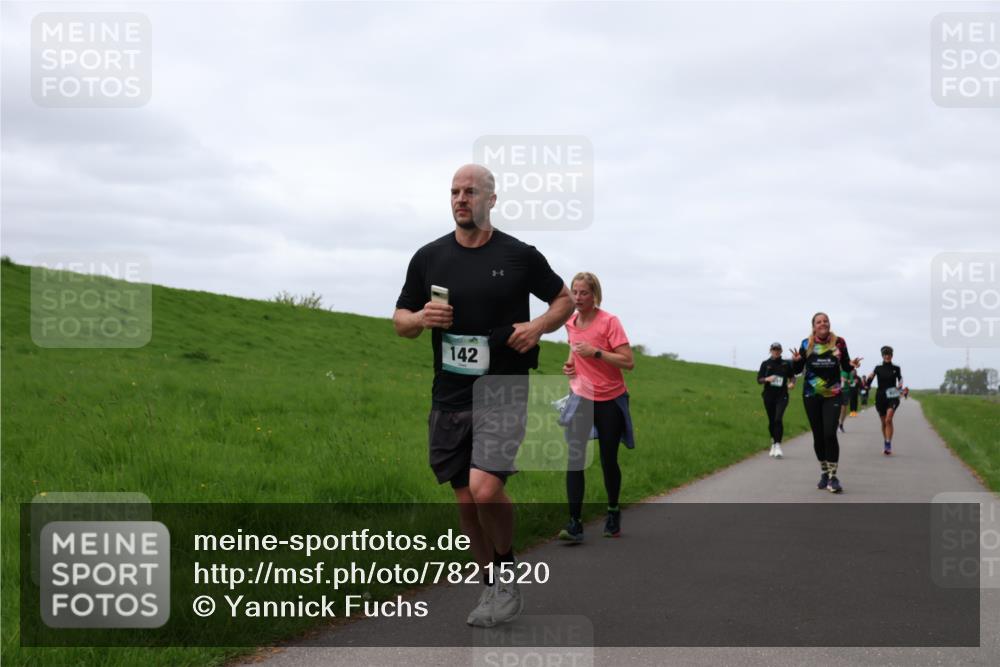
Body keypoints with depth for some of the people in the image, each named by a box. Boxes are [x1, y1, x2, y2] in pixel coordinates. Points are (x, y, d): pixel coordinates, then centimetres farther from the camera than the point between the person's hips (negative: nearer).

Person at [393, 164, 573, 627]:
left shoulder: (519, 256, 0)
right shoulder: (429, 258, 6)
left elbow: (564, 299, 12)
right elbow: (400, 321, 13)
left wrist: (539, 326, -8)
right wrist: (422, 319, -10)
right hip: (449, 395, 4)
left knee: (485, 488, -20)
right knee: (465, 499, 7)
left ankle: (507, 569, 6)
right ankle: (494, 589, 23)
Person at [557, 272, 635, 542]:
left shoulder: (609, 322, -14)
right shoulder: (571, 323, 3)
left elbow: (628, 362, -19)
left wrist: (595, 352, -27)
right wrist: (570, 363, 4)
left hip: (610, 399, -3)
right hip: (581, 396, 3)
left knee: (608, 460, 6)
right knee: (574, 458, -12)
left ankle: (613, 513, 31)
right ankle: (574, 524, -15)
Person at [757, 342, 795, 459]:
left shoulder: (786, 364, 4)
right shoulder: (765, 364, 4)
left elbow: (792, 376, 17)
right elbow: (759, 380, 2)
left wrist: (792, 383, -4)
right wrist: (767, 379, -19)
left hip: (782, 396, -2)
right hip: (769, 396, 2)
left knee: (778, 419, -18)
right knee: (771, 421, 9)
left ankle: (778, 445, -20)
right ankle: (773, 443, 29)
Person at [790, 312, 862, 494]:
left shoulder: (839, 343, -3)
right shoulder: (806, 344, -1)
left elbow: (845, 367, 6)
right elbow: (797, 370, 2)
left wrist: (852, 364, -16)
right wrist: (796, 360, -19)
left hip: (832, 395, -1)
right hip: (811, 395, 2)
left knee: (830, 434, -14)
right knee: (818, 435, 7)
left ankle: (833, 476, -9)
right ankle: (824, 473, 22)